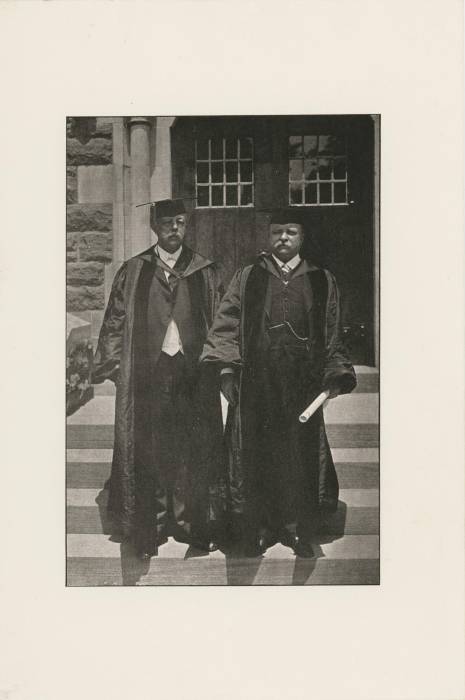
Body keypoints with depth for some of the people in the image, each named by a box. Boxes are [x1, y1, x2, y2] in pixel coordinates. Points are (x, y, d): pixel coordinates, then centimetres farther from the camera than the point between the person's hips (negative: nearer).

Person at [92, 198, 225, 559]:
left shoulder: (205, 272, 7)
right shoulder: (133, 272, 6)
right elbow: (115, 323, 7)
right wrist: (110, 364, -1)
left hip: (194, 372, 1)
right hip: (147, 374, 0)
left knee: (194, 450, 5)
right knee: (150, 451, 3)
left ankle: (194, 523, 19)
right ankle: (152, 527, 15)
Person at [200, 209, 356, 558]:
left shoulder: (322, 282, 10)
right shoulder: (247, 278, 10)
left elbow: (333, 337, 9)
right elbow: (227, 323, 3)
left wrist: (336, 375, -2)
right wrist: (225, 364, -10)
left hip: (302, 384, 0)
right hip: (255, 382, 0)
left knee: (299, 456, 4)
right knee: (256, 456, 2)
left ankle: (298, 529, 18)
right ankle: (257, 530, 15)